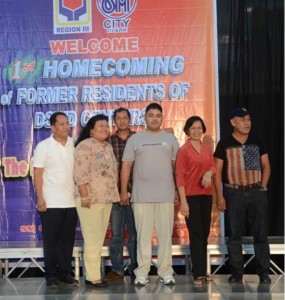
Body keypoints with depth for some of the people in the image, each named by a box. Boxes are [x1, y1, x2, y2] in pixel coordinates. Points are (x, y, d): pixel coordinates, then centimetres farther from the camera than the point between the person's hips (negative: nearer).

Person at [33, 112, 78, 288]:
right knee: (51, 240, 4)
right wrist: (40, 198, -11)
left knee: (68, 240, 9)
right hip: (51, 203, -3)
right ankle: (51, 275, 13)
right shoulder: (43, 146, -3)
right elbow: (38, 173, -6)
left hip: (71, 202, 4)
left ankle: (65, 273, 19)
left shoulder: (74, 145, 6)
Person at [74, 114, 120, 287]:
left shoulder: (108, 146, 15)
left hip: (107, 198, 8)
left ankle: (94, 273, 19)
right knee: (93, 239, -5)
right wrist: (85, 196, -22)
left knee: (100, 238, 11)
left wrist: (114, 193, 16)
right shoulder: (85, 145, -9)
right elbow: (80, 173, -17)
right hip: (91, 199, -8)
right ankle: (93, 276, 1)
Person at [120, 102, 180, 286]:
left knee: (165, 234, 5)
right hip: (141, 195, -1)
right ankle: (142, 272, 10)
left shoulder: (170, 139, 8)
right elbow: (126, 166, 5)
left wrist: (178, 190, 3)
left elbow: (177, 166, 9)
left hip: (166, 195, 1)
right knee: (143, 234, 3)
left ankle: (166, 271, 13)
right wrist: (124, 191, 0)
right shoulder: (135, 139, 6)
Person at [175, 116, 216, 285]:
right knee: (196, 234, -4)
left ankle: (204, 271, 18)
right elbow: (180, 176, -9)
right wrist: (183, 201, -15)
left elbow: (213, 166, 7)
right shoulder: (183, 150, -5)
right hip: (191, 196, -5)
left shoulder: (207, 149, 11)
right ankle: (199, 274, 1)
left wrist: (209, 173, -18)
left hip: (206, 195, 5)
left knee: (205, 233, 9)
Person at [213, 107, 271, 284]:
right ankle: (237, 273, 13)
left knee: (261, 233, 2)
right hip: (234, 193, -1)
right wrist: (219, 195, -7)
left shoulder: (257, 142, 8)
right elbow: (217, 171, 0)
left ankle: (264, 272, 11)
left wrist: (262, 187, -1)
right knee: (235, 235, 4)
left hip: (257, 192, 2)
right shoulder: (224, 144, 1)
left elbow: (266, 166, 11)